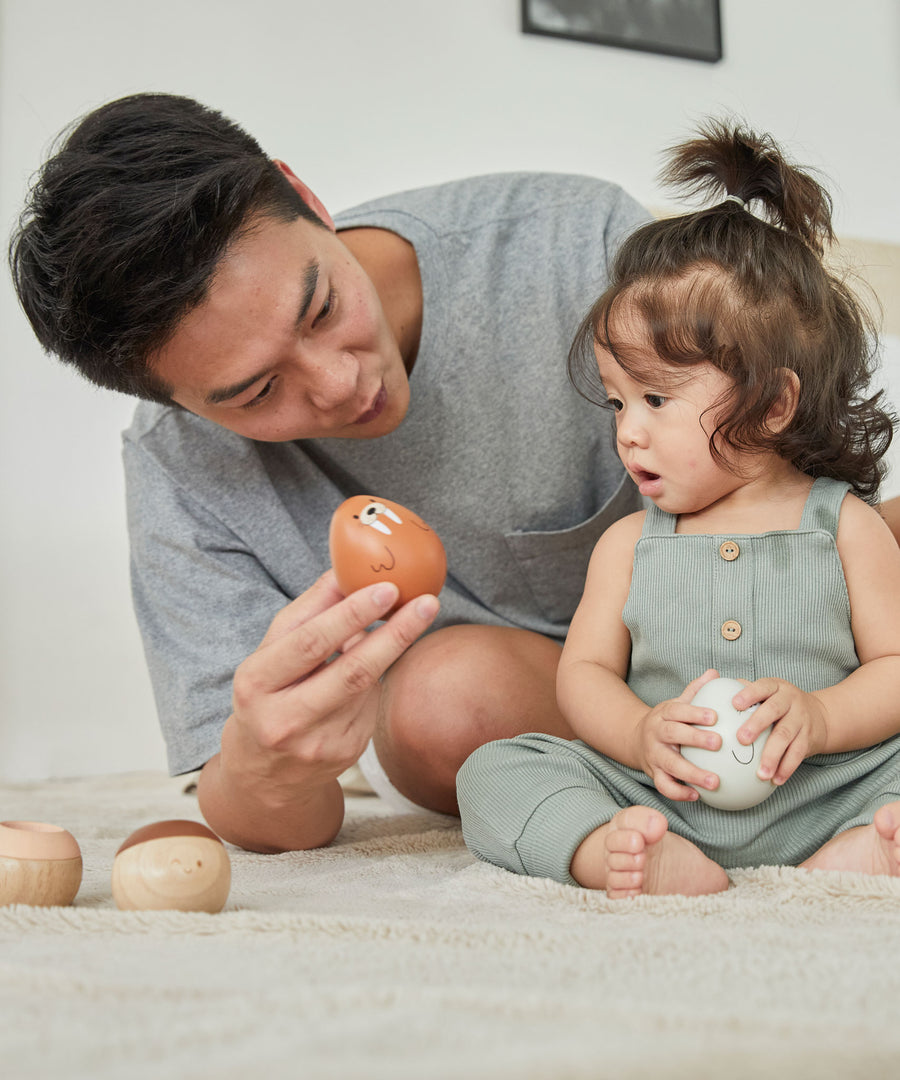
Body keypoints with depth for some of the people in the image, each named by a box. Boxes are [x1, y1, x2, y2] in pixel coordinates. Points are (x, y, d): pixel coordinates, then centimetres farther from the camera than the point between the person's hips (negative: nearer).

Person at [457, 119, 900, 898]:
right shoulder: (629, 543, 10)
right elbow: (584, 670, 7)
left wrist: (819, 717, -18)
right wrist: (642, 736, -14)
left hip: (828, 793, -1)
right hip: (658, 796, 2)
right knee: (494, 773, -17)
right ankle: (638, 857, -40)